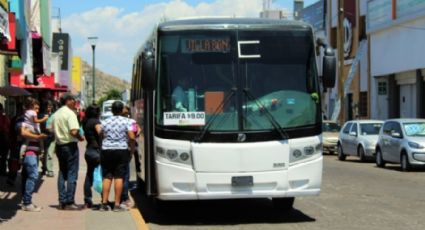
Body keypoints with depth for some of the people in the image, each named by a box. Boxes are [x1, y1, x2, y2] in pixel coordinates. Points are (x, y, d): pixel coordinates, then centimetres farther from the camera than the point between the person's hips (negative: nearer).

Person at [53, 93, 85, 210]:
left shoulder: (56, 114, 10)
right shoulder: (70, 113, -15)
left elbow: (53, 129, 15)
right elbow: (74, 132, -23)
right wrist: (80, 137, -6)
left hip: (59, 145, 8)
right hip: (70, 146, -8)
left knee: (62, 173, 13)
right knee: (72, 174, -2)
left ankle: (62, 201, 14)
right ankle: (69, 202, -2)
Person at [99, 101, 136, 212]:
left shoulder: (105, 122, 5)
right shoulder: (126, 121, -2)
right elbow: (132, 137, -8)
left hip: (106, 150, 2)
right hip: (121, 150, -2)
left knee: (107, 177, 7)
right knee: (119, 177, 0)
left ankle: (104, 203, 5)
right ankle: (117, 204, -1)